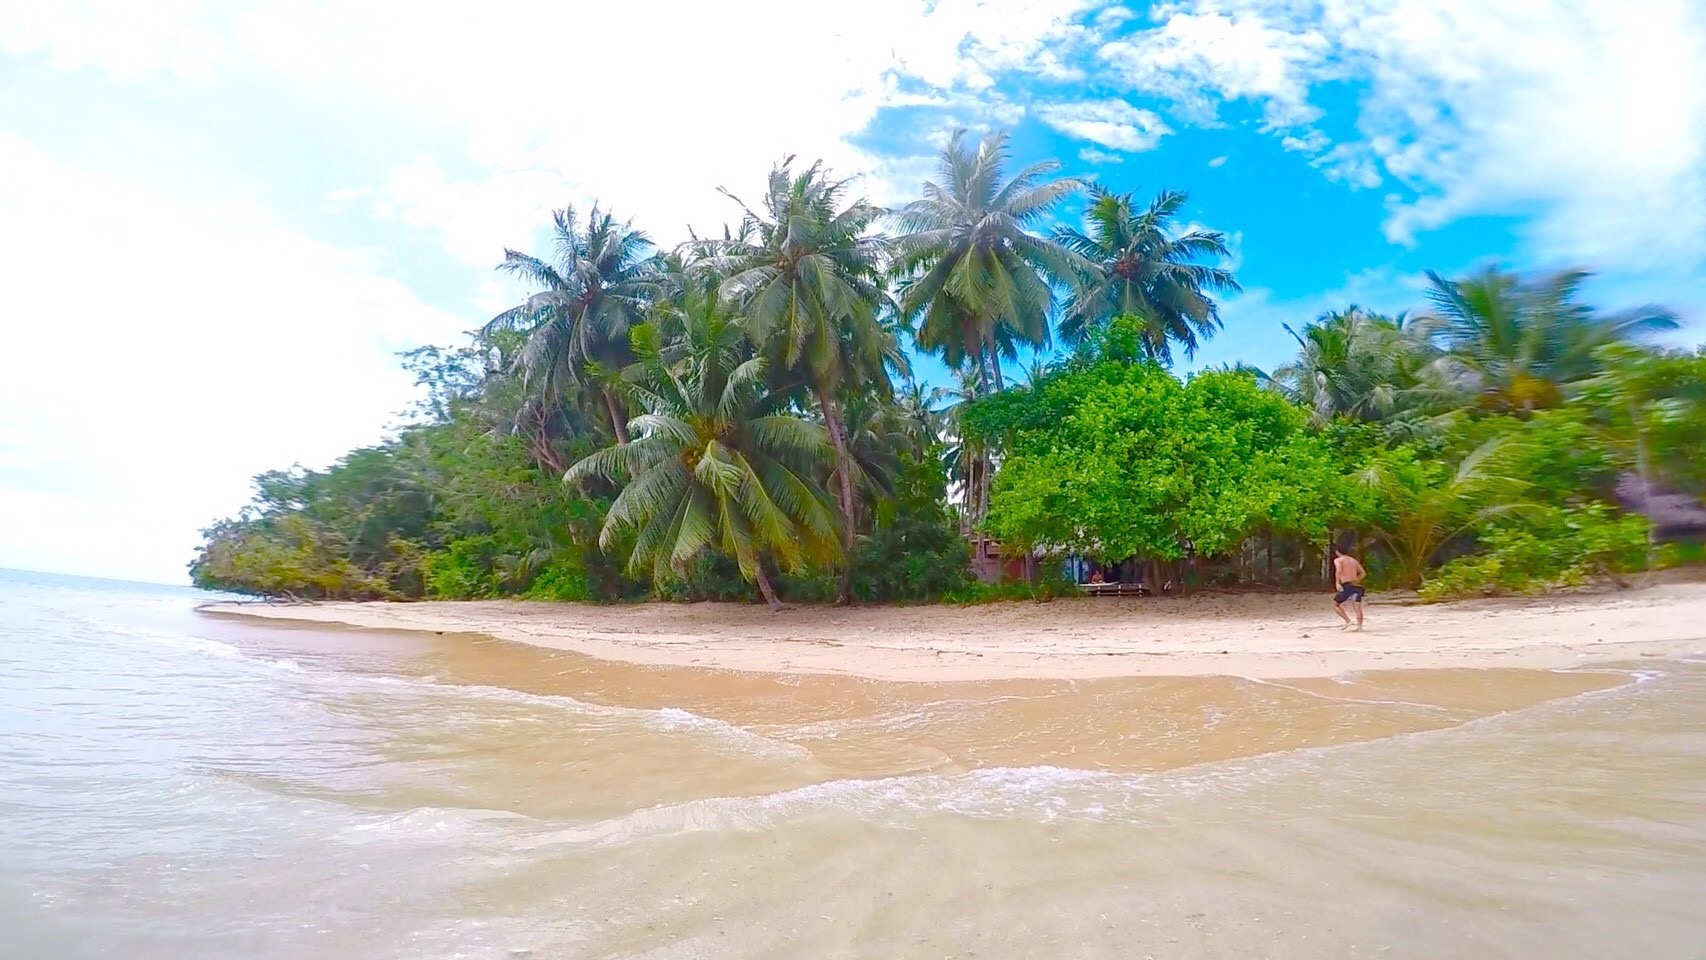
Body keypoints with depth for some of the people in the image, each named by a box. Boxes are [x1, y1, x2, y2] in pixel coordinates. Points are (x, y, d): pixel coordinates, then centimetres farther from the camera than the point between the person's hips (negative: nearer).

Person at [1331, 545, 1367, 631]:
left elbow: (1338, 570, -20)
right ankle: (1359, 626, -6)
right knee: (1358, 608, 6)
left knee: (1335, 605, 8)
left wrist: (1337, 583, -15)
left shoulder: (1338, 560, 0)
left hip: (1347, 586, -6)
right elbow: (1363, 573, 20)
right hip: (1357, 586, 6)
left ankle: (1347, 621, -8)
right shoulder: (1353, 560, 19)